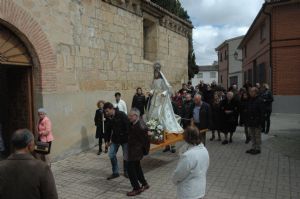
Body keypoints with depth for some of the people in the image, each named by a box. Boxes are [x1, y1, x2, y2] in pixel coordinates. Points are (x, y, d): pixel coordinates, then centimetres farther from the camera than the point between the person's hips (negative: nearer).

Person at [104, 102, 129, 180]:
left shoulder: (121, 115, -20)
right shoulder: (109, 118, 0)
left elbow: (128, 126, -20)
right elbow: (108, 129, 10)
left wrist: (128, 137, -21)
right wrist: (108, 140, 11)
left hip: (124, 139, -5)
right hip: (115, 139, 6)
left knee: (126, 156, 5)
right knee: (111, 154, 2)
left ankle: (126, 172, 28)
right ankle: (115, 172, 18)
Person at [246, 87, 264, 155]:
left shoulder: (259, 101, -14)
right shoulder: (250, 100, 9)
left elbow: (261, 112, -15)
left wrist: (260, 122, -18)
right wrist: (247, 120, 12)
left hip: (256, 122, -8)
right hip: (250, 121, 8)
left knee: (257, 136, 3)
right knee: (252, 135, 15)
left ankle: (258, 149, 13)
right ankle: (253, 148, 26)